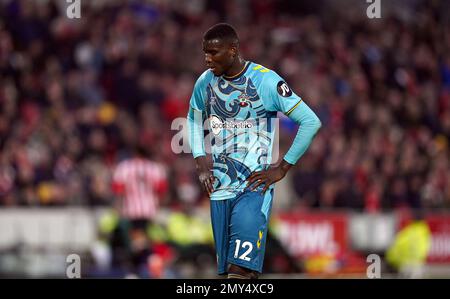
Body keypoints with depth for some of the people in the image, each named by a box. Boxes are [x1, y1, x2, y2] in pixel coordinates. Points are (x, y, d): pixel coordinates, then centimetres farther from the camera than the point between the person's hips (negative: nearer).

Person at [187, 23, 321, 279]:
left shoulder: (266, 81, -10)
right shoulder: (205, 82, 6)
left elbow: (311, 122, -8)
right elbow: (193, 120, 26)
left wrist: (282, 169, -8)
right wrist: (200, 160, 9)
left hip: (255, 185, -6)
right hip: (219, 188, 6)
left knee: (241, 269, -19)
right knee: (226, 268, 6)